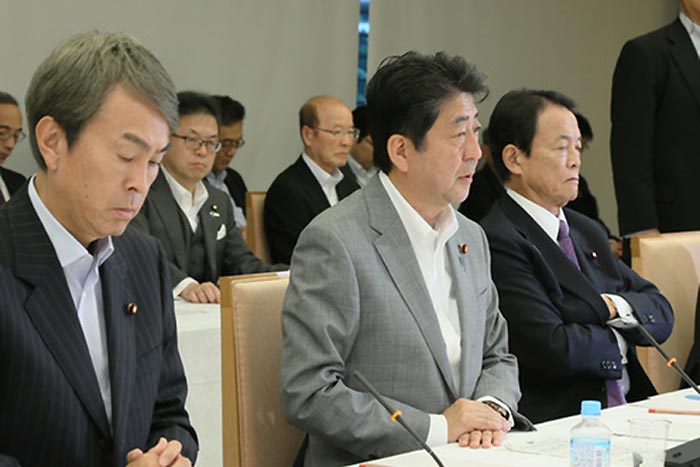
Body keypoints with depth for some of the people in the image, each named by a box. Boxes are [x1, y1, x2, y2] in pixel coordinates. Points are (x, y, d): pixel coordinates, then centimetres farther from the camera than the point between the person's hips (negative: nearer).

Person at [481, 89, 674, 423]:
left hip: (627, 408, 8)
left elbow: (661, 314, 15)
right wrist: (615, 340, 2)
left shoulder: (588, 232, 19)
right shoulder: (498, 242, -11)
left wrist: (615, 307, -7)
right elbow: (553, 350, -18)